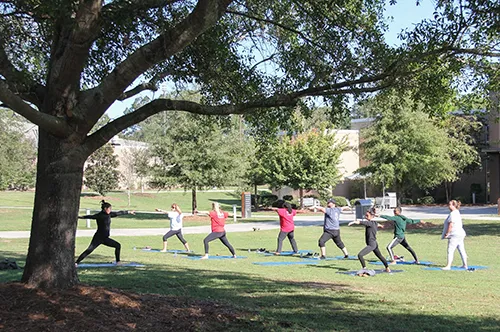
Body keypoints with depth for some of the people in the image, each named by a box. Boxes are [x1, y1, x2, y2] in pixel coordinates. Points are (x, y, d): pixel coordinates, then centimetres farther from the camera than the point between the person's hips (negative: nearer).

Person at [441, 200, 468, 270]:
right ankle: (465, 265, 19)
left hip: (455, 235, -11)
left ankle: (448, 265, -16)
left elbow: (451, 225, -20)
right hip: (460, 234, 11)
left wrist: (447, 234, -13)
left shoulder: (453, 214, -15)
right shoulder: (457, 213, 18)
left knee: (450, 250, -11)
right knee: (461, 250, 14)